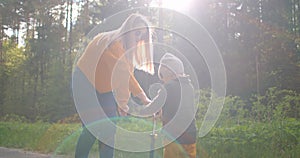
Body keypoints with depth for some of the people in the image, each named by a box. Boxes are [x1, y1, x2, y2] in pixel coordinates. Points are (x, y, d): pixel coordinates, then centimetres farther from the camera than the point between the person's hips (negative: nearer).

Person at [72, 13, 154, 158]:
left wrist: (123, 102, -11)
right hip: (86, 84, -8)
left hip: (104, 89, 8)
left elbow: (125, 76, -2)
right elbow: (121, 73, -34)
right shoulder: (112, 43, -24)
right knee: (92, 129, -13)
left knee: (109, 131, 3)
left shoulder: (126, 46, 3)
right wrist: (143, 98, -37)